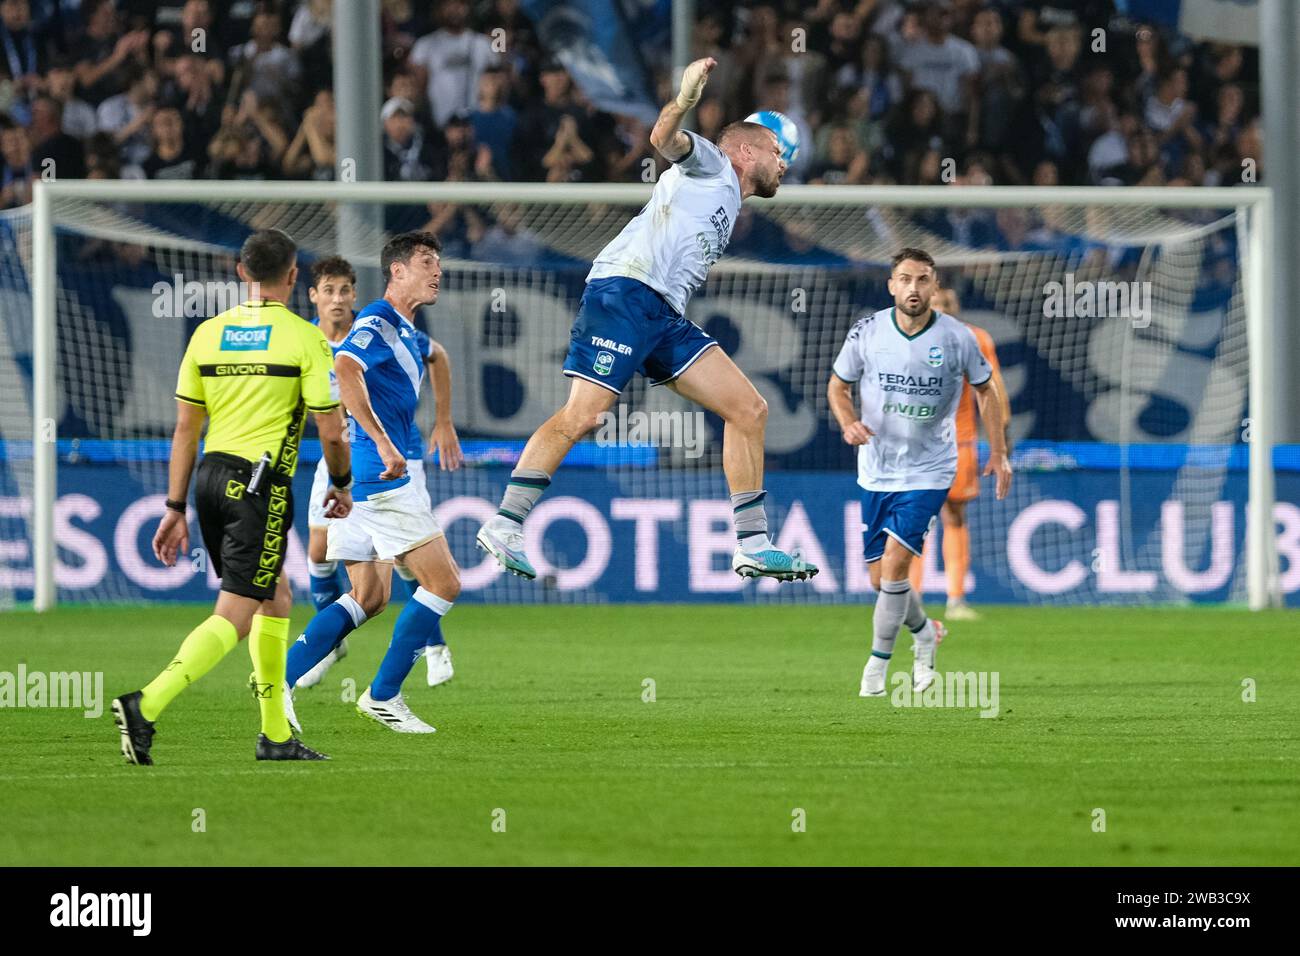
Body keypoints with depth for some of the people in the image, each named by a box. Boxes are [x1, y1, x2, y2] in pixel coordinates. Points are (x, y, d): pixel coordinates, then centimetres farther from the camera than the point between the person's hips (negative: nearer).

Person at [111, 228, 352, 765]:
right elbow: (330, 430, -6)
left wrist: (175, 509, 11)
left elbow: (185, 428, 7)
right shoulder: (304, 339, -7)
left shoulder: (208, 334, 7)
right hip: (262, 485, -7)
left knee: (276, 599, 22)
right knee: (233, 617, -9)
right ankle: (147, 705, -28)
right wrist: (342, 486, 13)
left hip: (210, 477, 7)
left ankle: (275, 735, 23)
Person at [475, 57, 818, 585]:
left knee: (749, 410, 0)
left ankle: (752, 546, -1)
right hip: (624, 290, -9)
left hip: (665, 317, 9)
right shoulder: (710, 164, 8)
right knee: (582, 416, -19)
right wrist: (685, 101, -30)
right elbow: (664, 140, -13)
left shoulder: (727, 210, 32)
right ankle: (505, 524, -14)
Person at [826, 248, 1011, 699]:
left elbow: (985, 389, 7)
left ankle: (877, 664, -4)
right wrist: (848, 422, -14)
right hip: (876, 470, 3)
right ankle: (923, 633, 37)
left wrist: (998, 453, 6)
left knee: (895, 562, -18)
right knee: (880, 578, 6)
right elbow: (838, 385, 7)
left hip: (929, 471, -3)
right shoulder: (866, 332, -7)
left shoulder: (957, 338, -10)